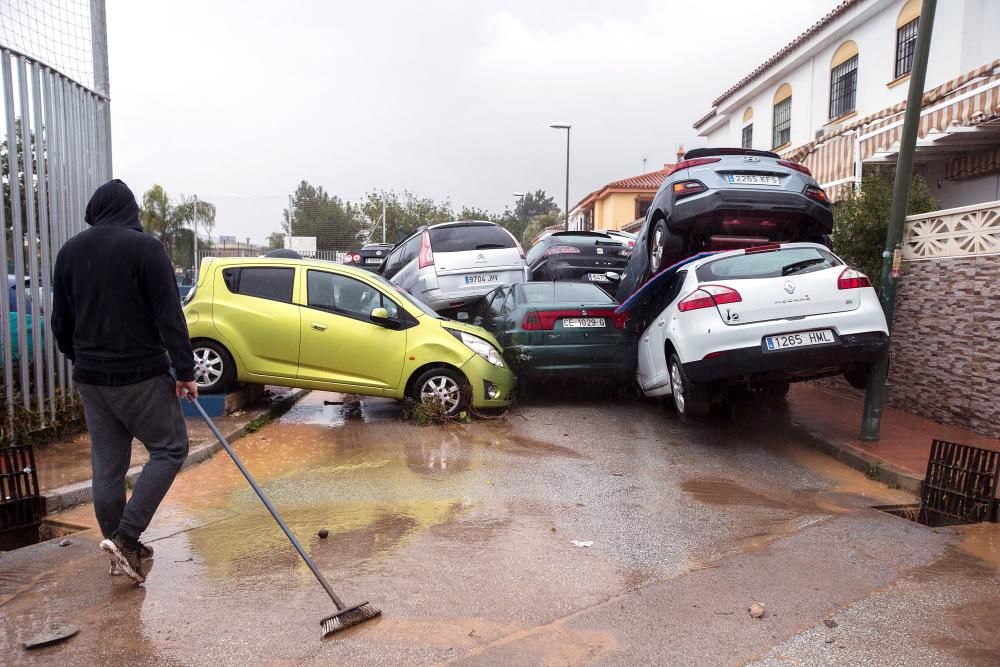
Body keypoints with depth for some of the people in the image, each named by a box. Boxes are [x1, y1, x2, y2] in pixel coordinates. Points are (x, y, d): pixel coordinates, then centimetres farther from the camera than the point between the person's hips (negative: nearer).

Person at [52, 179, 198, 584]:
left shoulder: (69, 251, 8)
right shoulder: (145, 247, -11)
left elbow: (60, 322, 15)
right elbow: (169, 316, -15)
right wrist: (185, 371, -11)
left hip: (90, 378, 6)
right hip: (140, 374, -6)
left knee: (107, 465, 12)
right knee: (169, 448, 6)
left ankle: (123, 550, 21)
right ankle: (125, 538, -4)